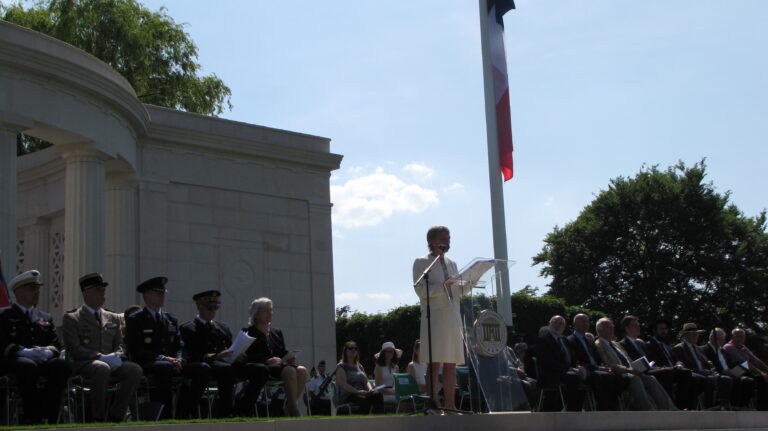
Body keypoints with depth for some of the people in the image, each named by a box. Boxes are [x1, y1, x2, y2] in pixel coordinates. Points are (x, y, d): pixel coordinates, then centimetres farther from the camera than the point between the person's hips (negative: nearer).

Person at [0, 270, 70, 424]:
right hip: (13, 361, -4)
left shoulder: (46, 318, 28)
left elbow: (56, 345, 18)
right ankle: (32, 417, -32)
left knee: (62, 365, -31)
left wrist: (47, 352, -6)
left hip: (43, 359, 4)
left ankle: (47, 416, -33)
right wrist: (24, 352, -17)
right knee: (28, 366, -40)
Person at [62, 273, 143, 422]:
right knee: (102, 368, -39)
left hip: (111, 364, 5)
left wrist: (115, 357, -7)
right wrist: (101, 357, -16)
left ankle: (115, 417, -18)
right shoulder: (71, 318, 6)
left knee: (135, 369, -25)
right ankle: (97, 418, -26)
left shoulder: (113, 318, 23)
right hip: (84, 365, -5)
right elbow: (74, 350, -5)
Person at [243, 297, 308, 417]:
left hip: (280, 365, 6)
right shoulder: (249, 333, 8)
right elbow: (247, 357, -5)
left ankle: (289, 407, -21)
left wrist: (288, 357, 0)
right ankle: (293, 410, -31)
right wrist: (267, 360, -18)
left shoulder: (277, 333, 28)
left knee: (302, 370, -26)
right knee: (289, 371, -35)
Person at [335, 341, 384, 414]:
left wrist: (370, 389, -1)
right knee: (366, 400, -38)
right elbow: (344, 385, -10)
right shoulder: (341, 367, 3)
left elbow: (366, 382, 23)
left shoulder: (360, 367, 25)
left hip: (363, 394, 6)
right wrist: (358, 391, -22)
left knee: (378, 395, -27)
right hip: (347, 396, -6)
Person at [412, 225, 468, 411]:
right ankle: (434, 404, -10)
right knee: (434, 363, -9)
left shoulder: (452, 264, 21)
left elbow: (459, 291, 19)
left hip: (453, 318, 6)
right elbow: (421, 291, -9)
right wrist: (445, 286, -20)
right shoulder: (421, 263, 2)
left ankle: (450, 405, 6)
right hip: (434, 317, -6)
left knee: (451, 364, 4)